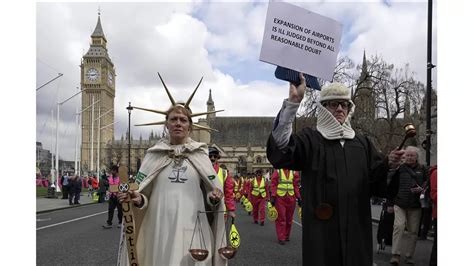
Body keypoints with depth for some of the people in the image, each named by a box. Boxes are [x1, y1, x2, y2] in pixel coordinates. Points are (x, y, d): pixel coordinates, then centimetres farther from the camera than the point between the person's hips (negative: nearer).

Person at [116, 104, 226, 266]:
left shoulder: (200, 155, 6)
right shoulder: (154, 155, 6)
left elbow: (212, 194, 9)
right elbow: (143, 196, 9)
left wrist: (213, 198, -14)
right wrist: (138, 200, -13)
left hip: (192, 231, 0)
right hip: (160, 230, 0)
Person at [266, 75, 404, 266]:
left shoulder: (363, 144, 13)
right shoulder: (310, 139, -1)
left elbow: (377, 184, 8)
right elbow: (279, 151, -21)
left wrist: (388, 165, -14)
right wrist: (293, 103, -28)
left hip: (357, 234, 4)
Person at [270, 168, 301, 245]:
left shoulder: (294, 172, 8)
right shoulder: (277, 171, -1)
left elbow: (296, 186, 9)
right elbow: (273, 185, -5)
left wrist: (298, 198, 4)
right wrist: (273, 197, -13)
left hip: (291, 198, 4)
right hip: (280, 198, -3)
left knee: (289, 219, 11)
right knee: (280, 218, -2)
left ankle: (286, 236, 26)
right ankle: (281, 238, 3)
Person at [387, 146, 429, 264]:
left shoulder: (422, 170, 6)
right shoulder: (399, 169, 4)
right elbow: (392, 187, 8)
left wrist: (422, 189, -12)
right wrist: (391, 202, 6)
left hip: (415, 206, 1)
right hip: (400, 204, -1)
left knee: (413, 231, 5)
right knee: (398, 226, -13)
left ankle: (409, 256, 15)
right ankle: (395, 255, -9)